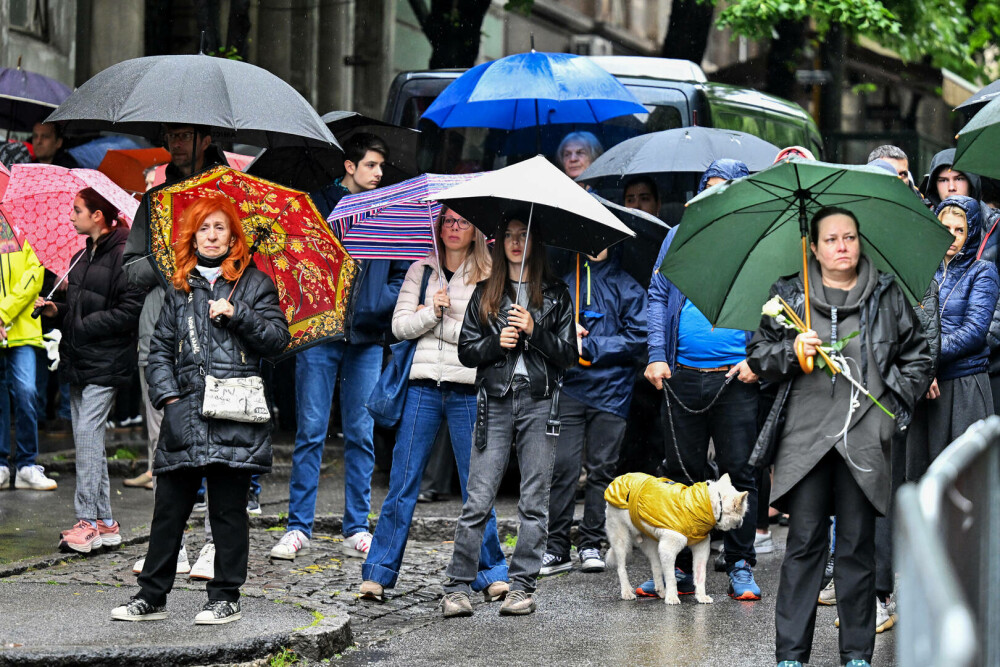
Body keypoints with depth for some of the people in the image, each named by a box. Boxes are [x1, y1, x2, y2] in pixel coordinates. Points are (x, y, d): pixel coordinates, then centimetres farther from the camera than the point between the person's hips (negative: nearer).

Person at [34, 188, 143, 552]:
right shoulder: (81, 257, 16)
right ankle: (104, 522, 12)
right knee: (86, 436, 8)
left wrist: (86, 325, -16)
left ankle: (88, 520, -12)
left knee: (87, 431, -14)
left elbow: (132, 310, -17)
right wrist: (56, 310, 6)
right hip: (79, 359, 9)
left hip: (106, 361, -9)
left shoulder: (123, 256, -11)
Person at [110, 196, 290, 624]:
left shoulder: (253, 284, 7)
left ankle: (226, 597, 9)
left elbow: (278, 338, 0)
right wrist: (167, 394, 1)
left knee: (228, 509, 1)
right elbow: (160, 348, 15)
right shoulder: (180, 289, 16)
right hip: (184, 416, 3)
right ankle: (151, 597, 11)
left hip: (234, 415, -3)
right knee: (169, 508, 4)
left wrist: (236, 314, -11)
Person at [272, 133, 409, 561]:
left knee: (361, 434, 4)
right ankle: (298, 528, 3)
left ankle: (357, 528, 11)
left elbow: (402, 273, 14)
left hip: (366, 337, 2)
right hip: (319, 332, -2)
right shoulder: (319, 204, 5)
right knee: (310, 431, -2)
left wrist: (377, 307, -3)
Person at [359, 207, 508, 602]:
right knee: (402, 484, -1)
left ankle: (491, 573, 11)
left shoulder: (487, 277, 4)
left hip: (467, 390, -2)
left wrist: (438, 320, -8)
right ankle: (379, 573, 3)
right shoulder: (421, 271, 12)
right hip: (424, 386, 2)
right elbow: (400, 325, 4)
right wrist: (434, 311, -10)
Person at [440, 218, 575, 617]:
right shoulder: (485, 293, 13)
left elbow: (568, 354, 4)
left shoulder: (556, 295, 9)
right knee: (478, 500, -5)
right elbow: (466, 351, 10)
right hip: (495, 402, 0)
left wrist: (534, 331, -10)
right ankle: (458, 587, -3)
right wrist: (497, 343, -8)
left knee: (534, 501, 0)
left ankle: (522, 586, 6)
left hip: (540, 403, 0)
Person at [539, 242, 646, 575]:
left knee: (601, 468, 3)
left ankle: (591, 544, 11)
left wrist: (588, 346, -9)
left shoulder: (628, 288, 5)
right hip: (569, 387, 1)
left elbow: (636, 338, -3)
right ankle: (556, 547, -3)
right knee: (563, 466, -7)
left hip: (610, 390, -1)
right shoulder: (566, 282, 14)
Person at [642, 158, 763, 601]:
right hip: (682, 377, 2)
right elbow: (658, 296, 13)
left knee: (738, 472, -1)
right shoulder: (679, 237, 13)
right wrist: (657, 356, 2)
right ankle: (680, 568, 13)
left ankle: (741, 568, 7)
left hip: (736, 380, -2)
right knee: (681, 470, 5)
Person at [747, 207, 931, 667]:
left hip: (864, 437, 1)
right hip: (806, 435, 0)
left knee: (857, 545, 3)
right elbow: (757, 354, 10)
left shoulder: (887, 295, 11)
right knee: (804, 543, -4)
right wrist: (790, 352, -9)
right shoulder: (789, 295, 9)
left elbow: (917, 355, 17)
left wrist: (895, 402, 6)